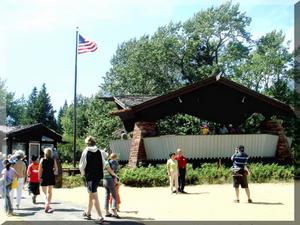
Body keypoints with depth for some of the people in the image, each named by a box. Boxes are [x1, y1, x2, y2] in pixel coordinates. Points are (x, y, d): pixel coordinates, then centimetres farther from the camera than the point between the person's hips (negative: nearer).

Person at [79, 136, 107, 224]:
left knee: (94, 196, -5)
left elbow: (82, 165, -7)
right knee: (91, 194, 21)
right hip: (98, 175, 6)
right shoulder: (100, 152, 5)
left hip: (90, 176, -6)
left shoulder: (86, 151, -8)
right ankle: (88, 213, 35)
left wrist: (83, 173, 10)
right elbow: (103, 164, 9)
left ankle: (100, 217, -11)